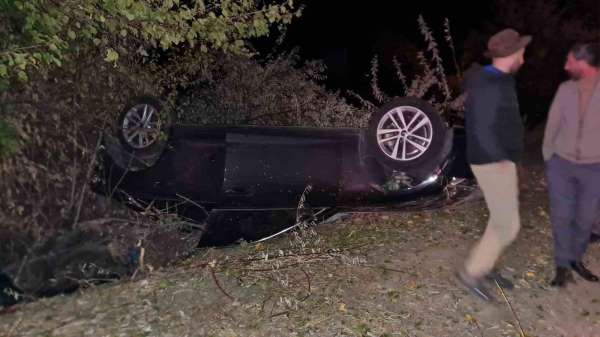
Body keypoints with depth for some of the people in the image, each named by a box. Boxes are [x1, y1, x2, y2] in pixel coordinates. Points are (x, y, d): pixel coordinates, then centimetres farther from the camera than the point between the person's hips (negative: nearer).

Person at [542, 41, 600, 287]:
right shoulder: (565, 89, -3)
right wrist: (547, 156, 10)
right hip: (561, 164, 1)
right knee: (561, 217, 3)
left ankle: (576, 259, 33)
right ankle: (562, 265, 17)